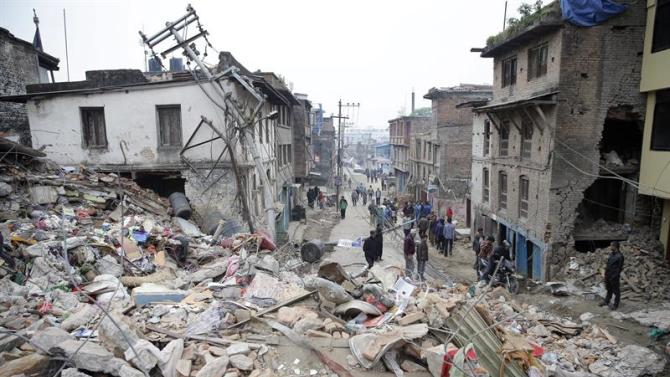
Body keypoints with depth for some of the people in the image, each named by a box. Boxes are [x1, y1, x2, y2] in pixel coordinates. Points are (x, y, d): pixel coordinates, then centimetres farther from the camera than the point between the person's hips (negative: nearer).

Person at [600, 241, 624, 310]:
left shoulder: (620, 256, -20)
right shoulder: (611, 254, 5)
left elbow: (619, 268, -18)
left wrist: (615, 276, -18)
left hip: (614, 276, -8)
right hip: (608, 275, 8)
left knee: (616, 291, 8)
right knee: (609, 289, 22)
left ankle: (615, 305, 21)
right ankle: (606, 301, 37)